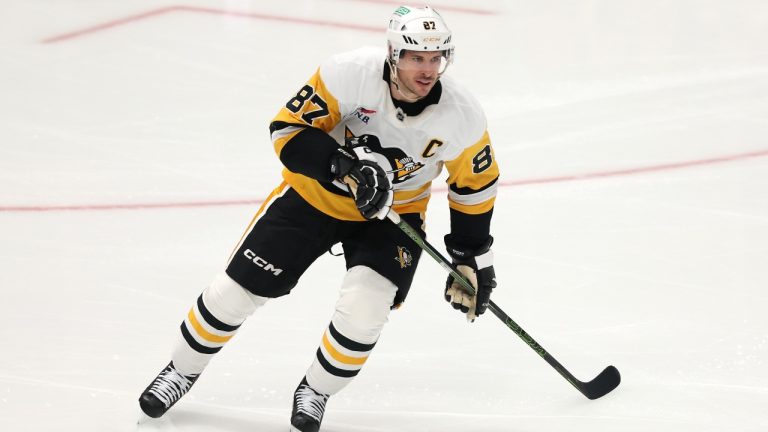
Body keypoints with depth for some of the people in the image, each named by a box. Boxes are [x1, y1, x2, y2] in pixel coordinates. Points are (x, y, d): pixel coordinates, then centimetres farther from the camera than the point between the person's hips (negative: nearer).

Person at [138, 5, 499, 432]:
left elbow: (476, 185, -4)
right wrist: (347, 167, -37)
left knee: (364, 307, -22)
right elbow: (289, 128, -23)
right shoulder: (350, 73, -29)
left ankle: (316, 392, 6)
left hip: (392, 214, 1)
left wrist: (473, 257, 1)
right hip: (313, 193, 0)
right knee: (239, 288, 2)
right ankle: (183, 371, 28)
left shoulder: (463, 116, -21)